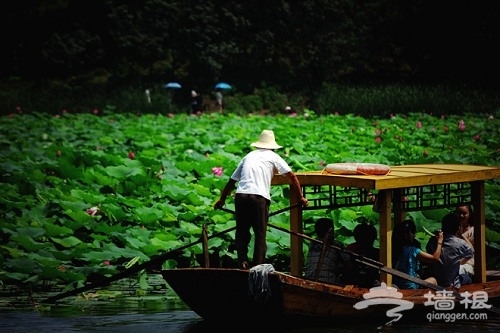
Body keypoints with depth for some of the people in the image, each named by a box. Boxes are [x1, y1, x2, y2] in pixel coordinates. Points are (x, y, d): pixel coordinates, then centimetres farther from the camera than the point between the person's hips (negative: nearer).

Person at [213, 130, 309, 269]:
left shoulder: (248, 156, 24)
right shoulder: (273, 157, 15)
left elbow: (232, 180, 28)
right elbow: (292, 176, 11)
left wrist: (222, 199, 37)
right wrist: (301, 197, 20)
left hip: (241, 195, 3)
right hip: (259, 197, -3)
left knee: (242, 232, 14)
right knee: (260, 234, 5)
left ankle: (242, 261, -1)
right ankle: (258, 266, 3)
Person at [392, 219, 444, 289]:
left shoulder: (393, 249, -5)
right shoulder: (411, 250, -22)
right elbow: (435, 258, -15)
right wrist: (439, 241, -3)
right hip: (409, 287, -7)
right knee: (433, 280, 19)